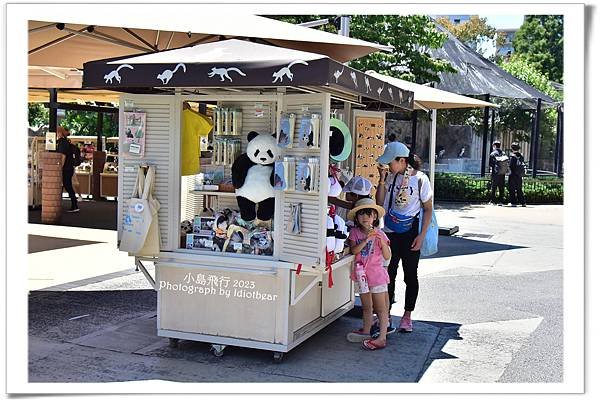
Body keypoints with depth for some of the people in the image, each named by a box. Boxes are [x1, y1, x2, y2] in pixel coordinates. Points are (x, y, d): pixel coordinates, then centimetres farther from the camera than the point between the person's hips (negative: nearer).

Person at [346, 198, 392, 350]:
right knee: (366, 306, 18)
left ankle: (382, 337, 2)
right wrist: (366, 239, -24)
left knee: (380, 308, -1)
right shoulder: (355, 232, 0)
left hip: (377, 274, -4)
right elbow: (354, 250, -14)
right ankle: (366, 331, 32)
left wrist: (382, 242, -23)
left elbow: (387, 256, -9)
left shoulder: (379, 234, -8)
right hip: (362, 275, 4)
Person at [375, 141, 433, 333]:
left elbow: (428, 209, -6)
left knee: (410, 276, 7)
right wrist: (382, 180, -10)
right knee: (388, 274, 9)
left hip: (410, 234, -4)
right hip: (389, 233, 4)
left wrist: (421, 235, -11)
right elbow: (379, 203, 0)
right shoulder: (390, 176, 1)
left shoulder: (419, 179, -10)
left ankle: (407, 316, 20)